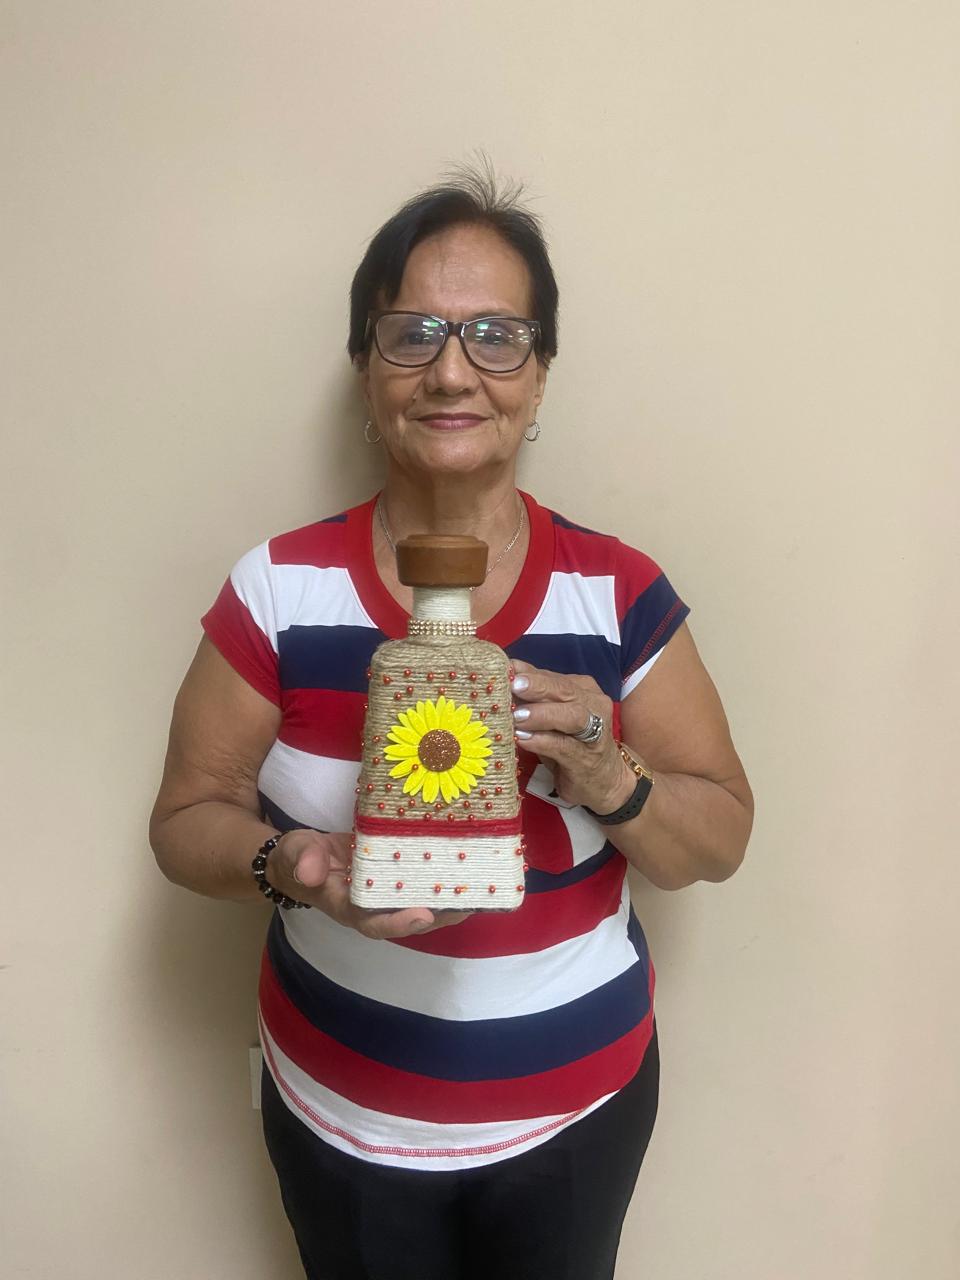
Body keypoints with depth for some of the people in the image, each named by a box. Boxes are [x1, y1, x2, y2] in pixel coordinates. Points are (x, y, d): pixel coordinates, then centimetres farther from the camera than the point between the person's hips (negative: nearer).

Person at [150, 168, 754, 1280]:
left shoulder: (618, 595, -12)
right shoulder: (281, 591, -12)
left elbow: (722, 840, -6)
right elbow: (186, 818, -6)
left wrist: (607, 779, -27)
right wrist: (289, 865, -27)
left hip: (577, 1114, 1)